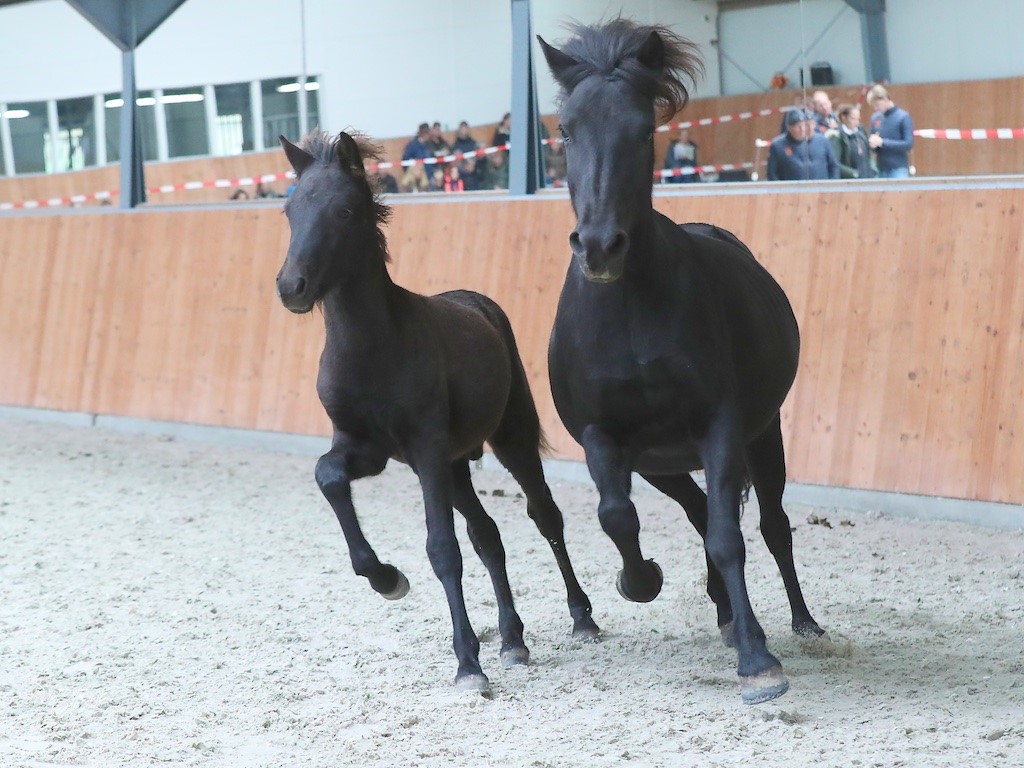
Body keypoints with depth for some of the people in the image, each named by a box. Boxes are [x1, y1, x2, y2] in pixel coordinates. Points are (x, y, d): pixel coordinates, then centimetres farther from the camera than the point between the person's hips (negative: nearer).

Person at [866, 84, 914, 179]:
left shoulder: (903, 117, -6)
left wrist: (882, 142, -16)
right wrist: (873, 143, -7)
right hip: (881, 169, 5)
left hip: (898, 169, -5)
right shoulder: (875, 118, 9)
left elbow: (909, 144, -12)